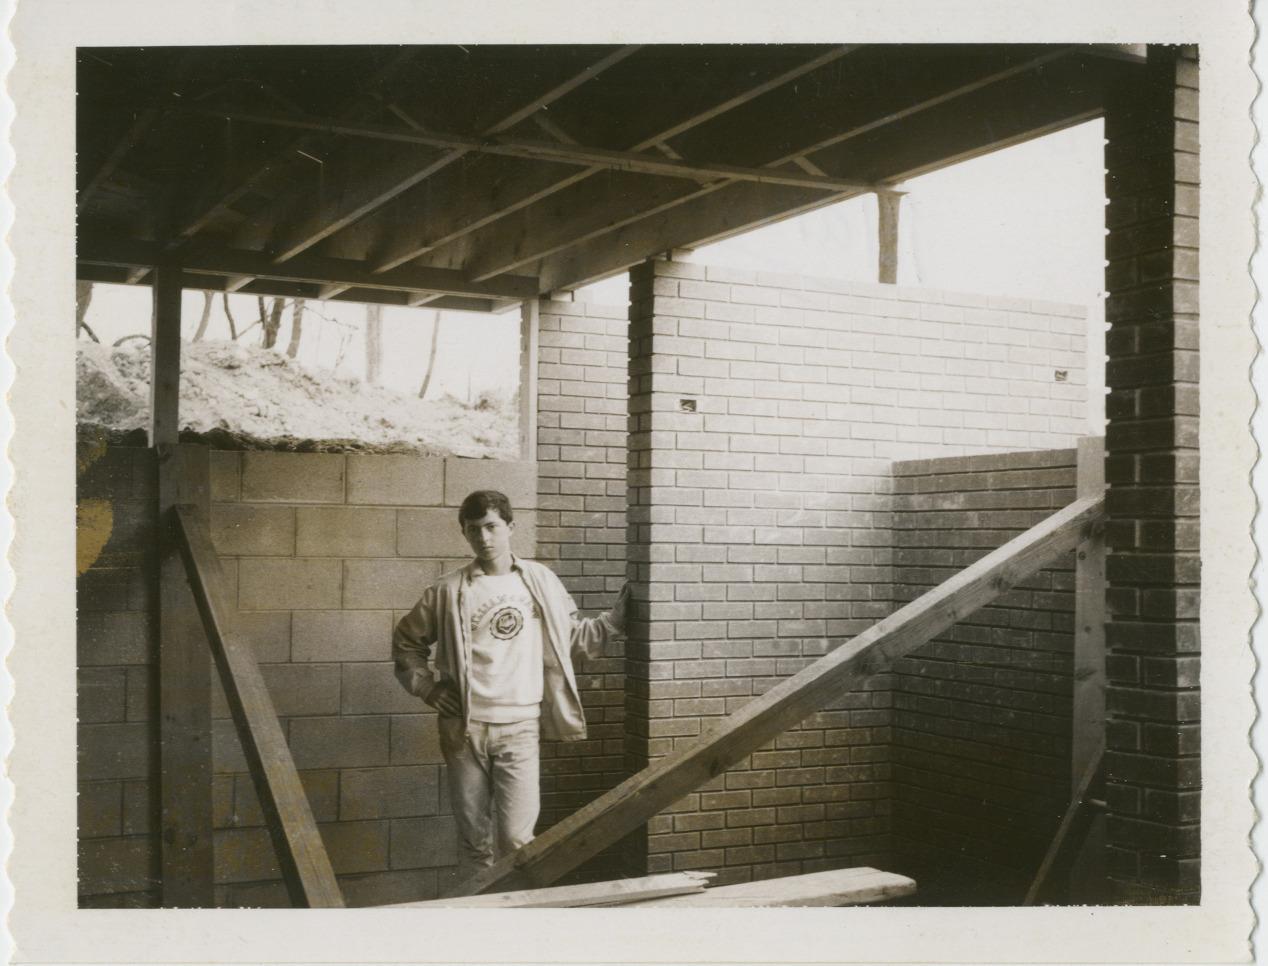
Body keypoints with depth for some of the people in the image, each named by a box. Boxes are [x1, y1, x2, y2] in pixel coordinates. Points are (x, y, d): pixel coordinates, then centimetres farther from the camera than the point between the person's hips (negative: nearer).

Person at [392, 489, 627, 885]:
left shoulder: (539, 580, 5)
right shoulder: (449, 591, 2)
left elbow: (574, 637, 14)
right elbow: (406, 641, 13)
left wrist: (616, 619, 3)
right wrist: (428, 687, 2)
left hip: (520, 727, 0)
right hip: (464, 729, 0)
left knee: (516, 839, -5)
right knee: (473, 838, 9)